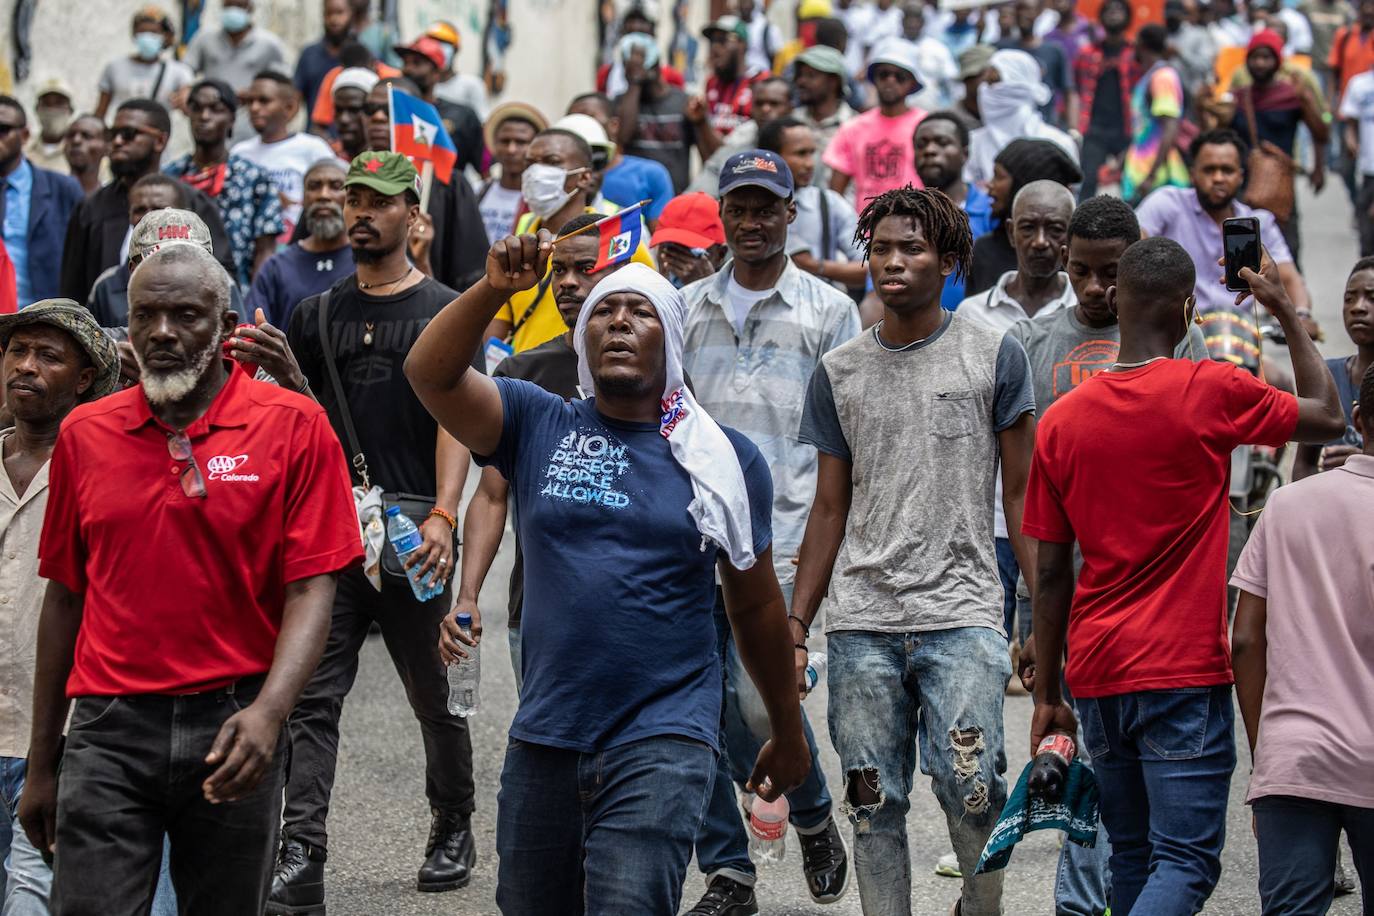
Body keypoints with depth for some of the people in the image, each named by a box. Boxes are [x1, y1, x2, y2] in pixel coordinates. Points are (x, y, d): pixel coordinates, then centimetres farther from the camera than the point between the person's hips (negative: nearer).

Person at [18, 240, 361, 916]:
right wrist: (41, 764, 13)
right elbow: (65, 596, 13)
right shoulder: (85, 434, 7)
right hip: (110, 732, 1)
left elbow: (311, 590, -6)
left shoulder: (293, 426, -2)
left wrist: (267, 712, -23)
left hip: (236, 733, -1)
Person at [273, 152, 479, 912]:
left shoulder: (444, 312, 3)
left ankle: (453, 832, 28)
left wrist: (442, 515, -20)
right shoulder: (316, 316, 14)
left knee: (436, 697, 9)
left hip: (412, 537, -2)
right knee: (312, 698, -7)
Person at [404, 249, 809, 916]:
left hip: (661, 741, -3)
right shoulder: (538, 425, 6)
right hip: (543, 736, 3)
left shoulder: (723, 457, 5)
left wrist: (787, 732, 18)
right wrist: (494, 288, -23)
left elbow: (756, 605, 12)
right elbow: (430, 373, -9)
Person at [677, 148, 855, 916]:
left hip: (780, 537, -4)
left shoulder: (829, 311, 4)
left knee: (761, 699, -14)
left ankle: (815, 819, 16)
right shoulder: (688, 308, 13)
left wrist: (825, 534, -9)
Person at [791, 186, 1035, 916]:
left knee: (970, 786, -14)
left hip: (962, 615, -3)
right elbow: (830, 510, 15)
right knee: (875, 800, 2)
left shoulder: (993, 357, 4)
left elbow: (1021, 496, 5)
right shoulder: (839, 372, 11)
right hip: (862, 622, 3)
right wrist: (796, 626, 8)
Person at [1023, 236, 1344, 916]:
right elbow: (1328, 416, 9)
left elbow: (1050, 576, 6)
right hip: (1182, 672, -5)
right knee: (1186, 861, -7)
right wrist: (1285, 311, 19)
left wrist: (1047, 695, 13)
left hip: (1094, 676, 5)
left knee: (1132, 857, 15)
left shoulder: (1060, 420, 3)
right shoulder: (1212, 390, -8)